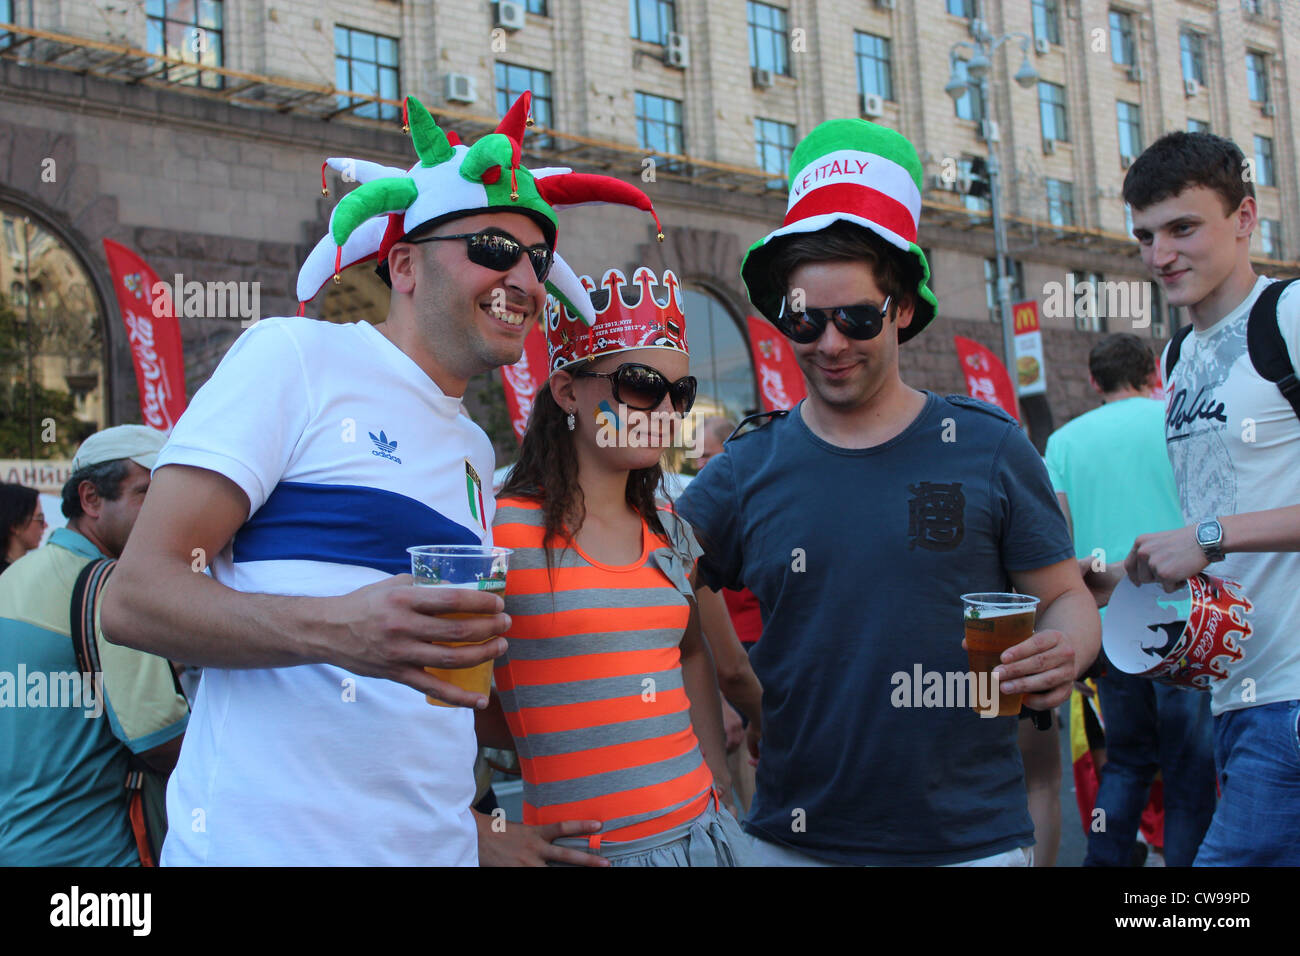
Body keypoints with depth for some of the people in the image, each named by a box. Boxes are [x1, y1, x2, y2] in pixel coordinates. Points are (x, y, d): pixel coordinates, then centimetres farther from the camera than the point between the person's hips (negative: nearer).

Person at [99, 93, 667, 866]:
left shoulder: (476, 452, 16)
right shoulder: (297, 355, -5)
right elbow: (136, 597, -12)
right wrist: (331, 629, -26)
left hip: (437, 846, 7)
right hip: (265, 840, -6)